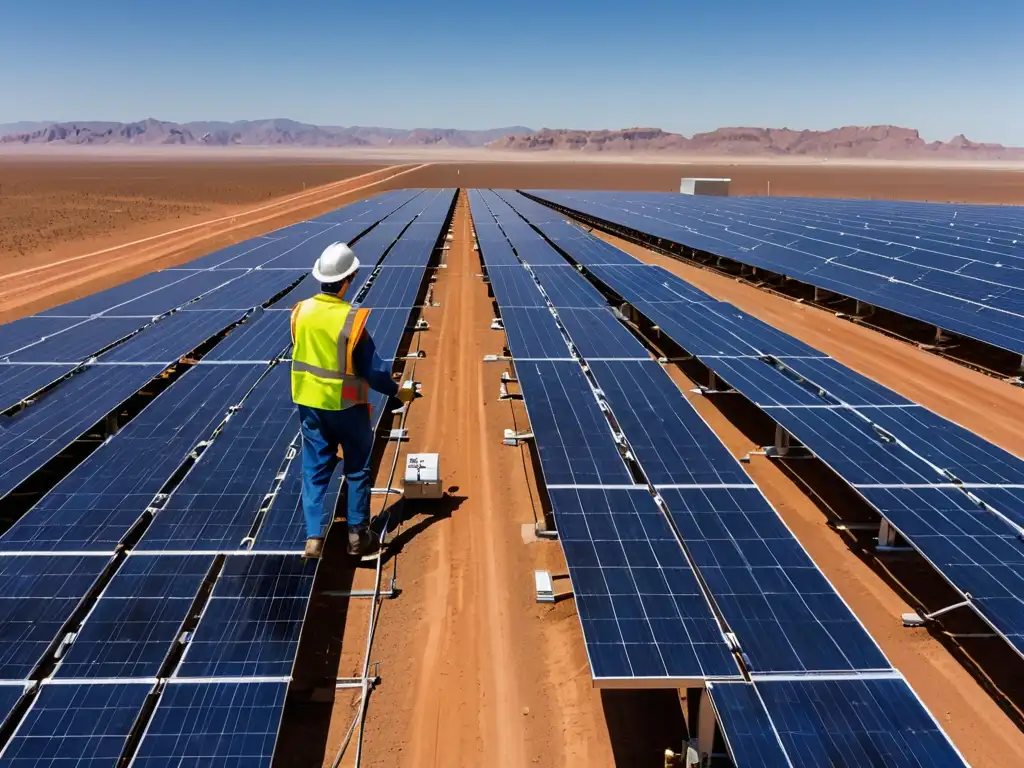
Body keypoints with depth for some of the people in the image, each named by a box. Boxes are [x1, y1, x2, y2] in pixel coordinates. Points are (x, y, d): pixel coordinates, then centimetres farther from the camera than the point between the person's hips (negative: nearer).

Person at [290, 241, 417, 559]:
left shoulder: (300, 312, -6)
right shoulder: (351, 319, -22)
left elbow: (300, 354, 7)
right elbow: (372, 369, -18)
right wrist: (397, 391, -2)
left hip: (310, 402, 4)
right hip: (346, 405, -4)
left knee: (314, 469, 14)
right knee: (357, 469, 13)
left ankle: (313, 536, 11)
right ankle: (357, 535, 21)